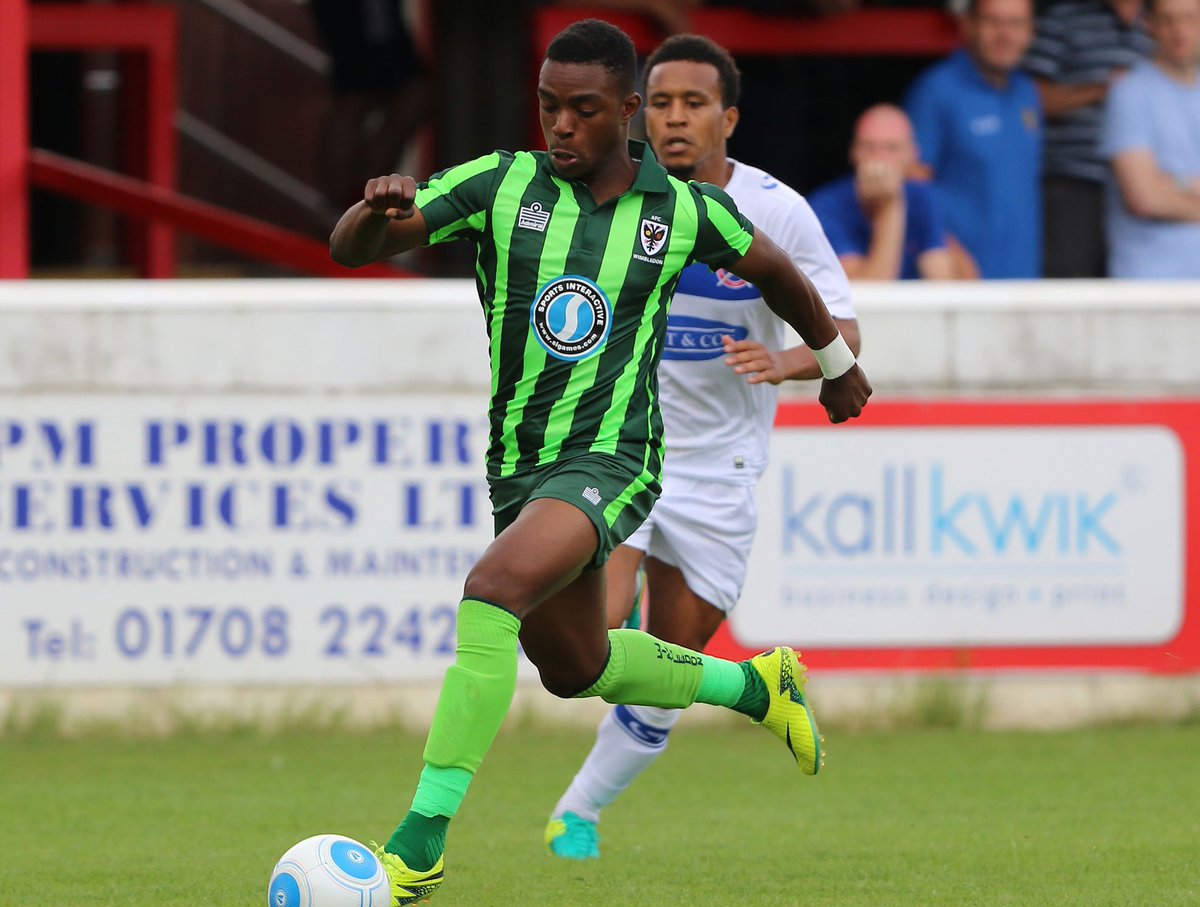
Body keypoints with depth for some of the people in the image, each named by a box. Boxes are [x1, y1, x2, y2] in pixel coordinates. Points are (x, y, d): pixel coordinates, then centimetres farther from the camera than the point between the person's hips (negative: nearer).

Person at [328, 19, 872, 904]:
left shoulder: (682, 210, -4)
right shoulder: (500, 184, -3)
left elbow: (771, 267, 18)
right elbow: (350, 249, -10)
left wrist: (837, 360, 33)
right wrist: (379, 209, -34)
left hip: (610, 460, -5)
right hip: (517, 466, 5)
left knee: (491, 594, -31)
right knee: (577, 668, 22)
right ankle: (757, 686, 49)